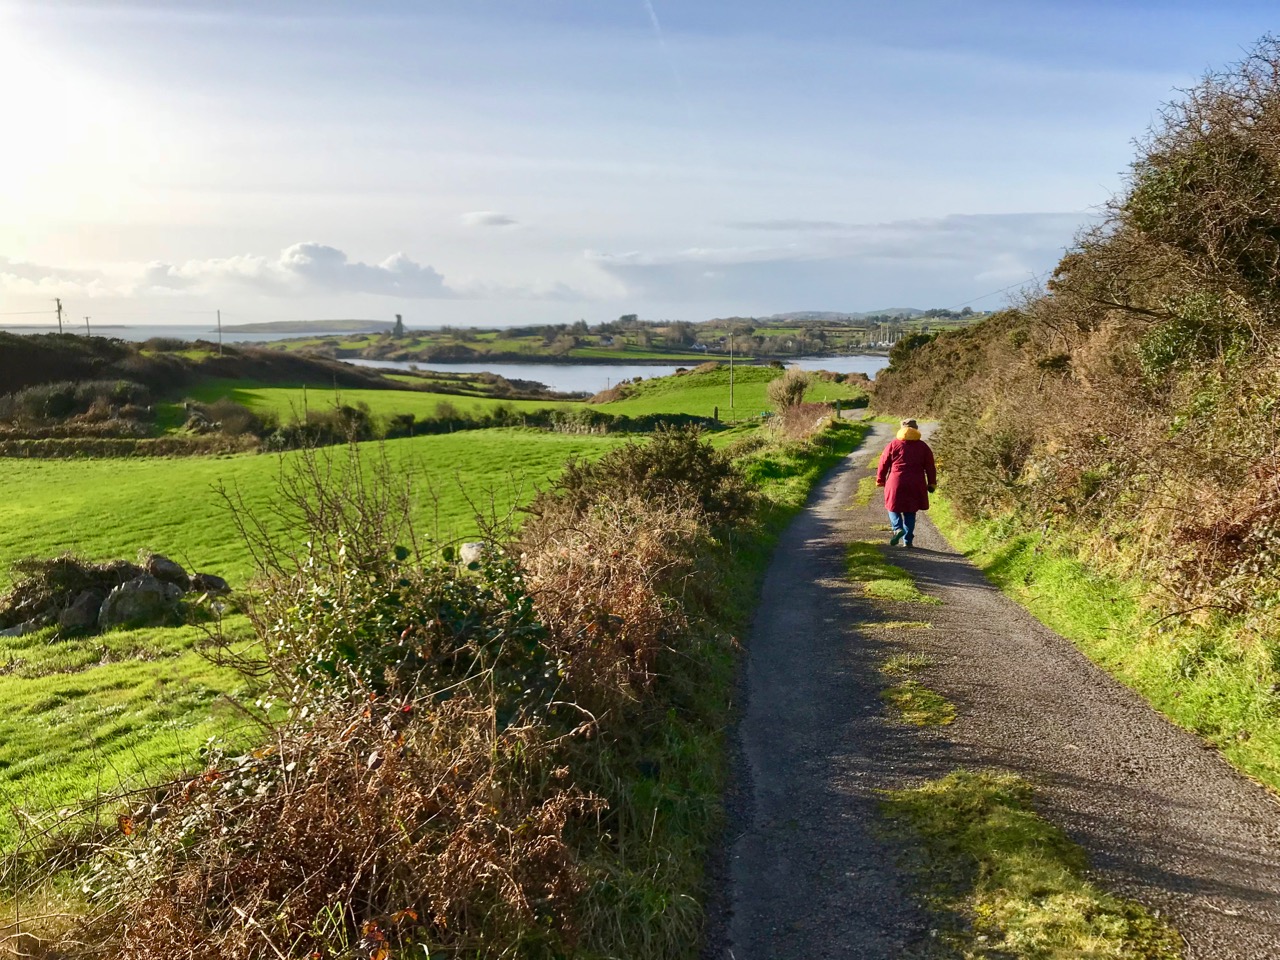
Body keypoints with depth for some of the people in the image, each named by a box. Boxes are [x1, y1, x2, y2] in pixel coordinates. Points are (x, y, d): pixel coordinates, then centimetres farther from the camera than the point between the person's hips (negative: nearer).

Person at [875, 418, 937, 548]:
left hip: (896, 483, -2)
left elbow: (883, 464, 2)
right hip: (915, 485, 2)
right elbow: (930, 467, 8)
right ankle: (908, 540, 9)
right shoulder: (923, 446, 6)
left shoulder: (894, 445, 0)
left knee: (894, 507, 14)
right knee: (910, 512, 10)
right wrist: (932, 483, 15)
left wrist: (880, 480, 13)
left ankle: (898, 529, -12)